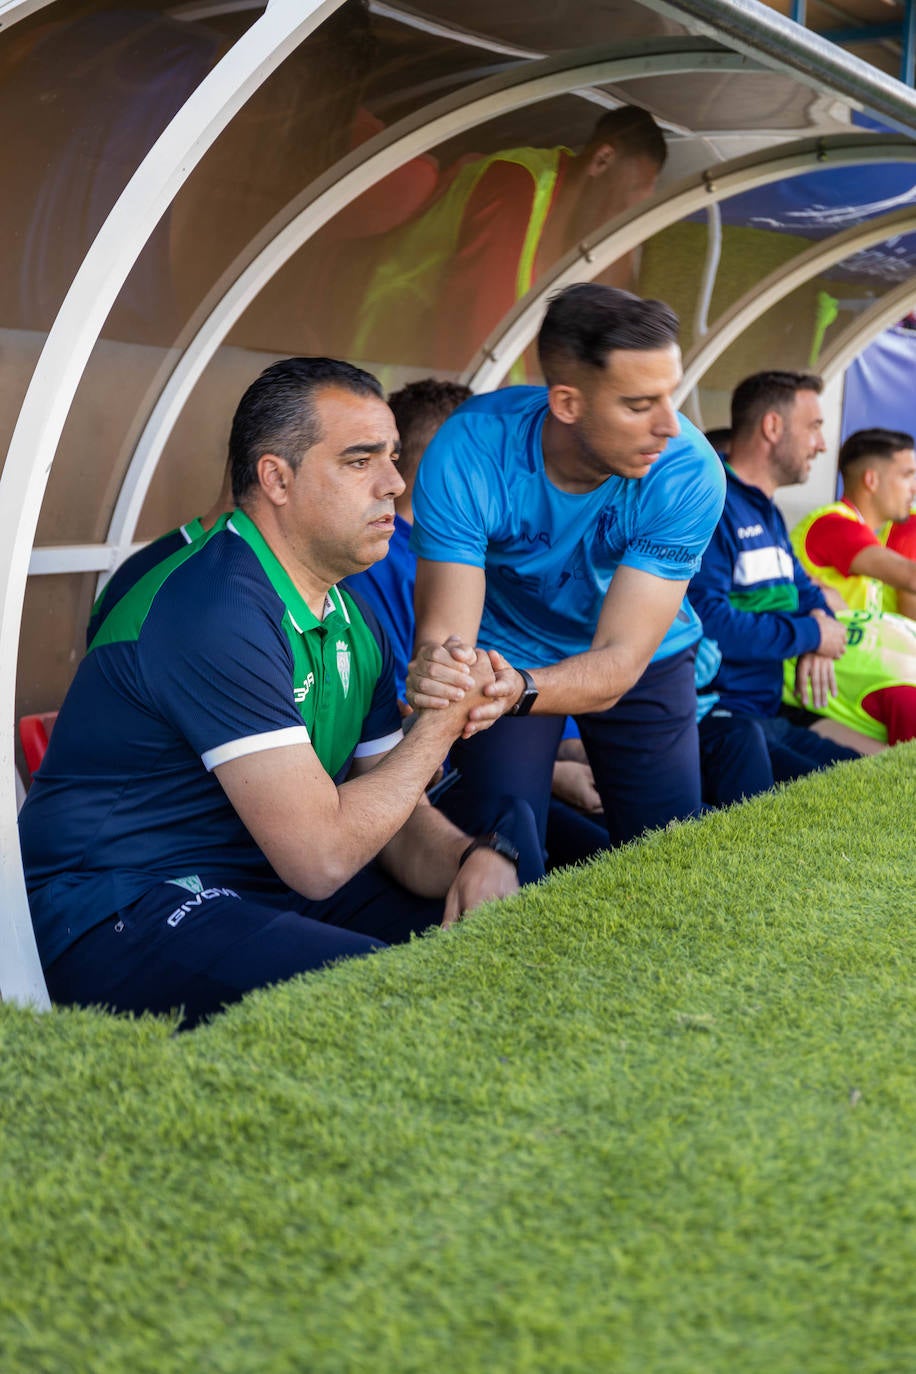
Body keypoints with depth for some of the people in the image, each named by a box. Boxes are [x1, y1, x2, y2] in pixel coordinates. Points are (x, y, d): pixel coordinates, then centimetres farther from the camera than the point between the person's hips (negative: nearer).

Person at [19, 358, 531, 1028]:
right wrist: (442, 722, -10)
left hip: (274, 890, 9)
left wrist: (473, 855, -11)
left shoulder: (352, 620, 11)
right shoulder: (219, 611, -22)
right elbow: (321, 855, -24)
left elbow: (392, 812, 12)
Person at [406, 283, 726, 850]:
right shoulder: (468, 454, -32)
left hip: (647, 659, 1)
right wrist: (436, 671, -57)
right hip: (506, 650, -1)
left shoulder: (690, 472, -31)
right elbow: (443, 630, -31)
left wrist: (520, 690, -54)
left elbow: (620, 660, -33)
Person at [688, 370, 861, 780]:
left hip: (772, 720, 10)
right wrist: (811, 634, -9)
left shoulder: (769, 515, 20)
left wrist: (819, 641, 3)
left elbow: (806, 591, 30)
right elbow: (708, 623, -24)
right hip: (717, 720, -10)